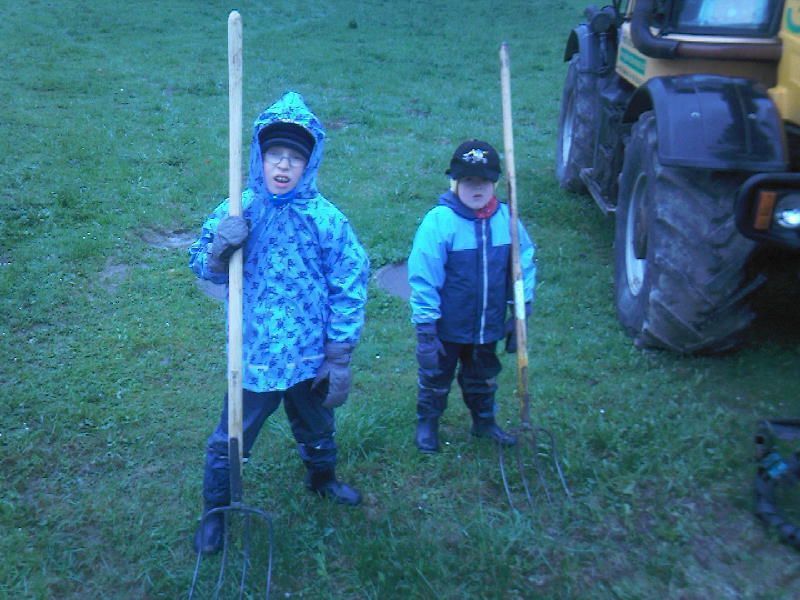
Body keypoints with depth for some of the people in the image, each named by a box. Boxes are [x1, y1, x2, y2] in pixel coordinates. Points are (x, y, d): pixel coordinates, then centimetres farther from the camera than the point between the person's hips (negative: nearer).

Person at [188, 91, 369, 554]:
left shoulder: (326, 219, -11)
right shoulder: (237, 211, -8)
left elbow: (349, 290, -9)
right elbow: (205, 270, 2)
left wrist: (340, 360, -8)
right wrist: (219, 248, -21)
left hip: (310, 360, 1)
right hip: (252, 358, -1)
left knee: (317, 430, 25)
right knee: (229, 442, 10)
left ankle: (323, 478, 54)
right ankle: (216, 512, 34)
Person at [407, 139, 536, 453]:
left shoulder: (506, 218, -9)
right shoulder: (438, 221, -22)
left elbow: (524, 262, 4)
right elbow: (423, 278, -20)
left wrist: (521, 309, 5)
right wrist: (426, 328, -18)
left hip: (488, 325, 4)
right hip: (447, 327, -4)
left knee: (483, 377, 25)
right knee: (436, 376, 18)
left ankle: (484, 421, 48)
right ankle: (427, 424, 41)